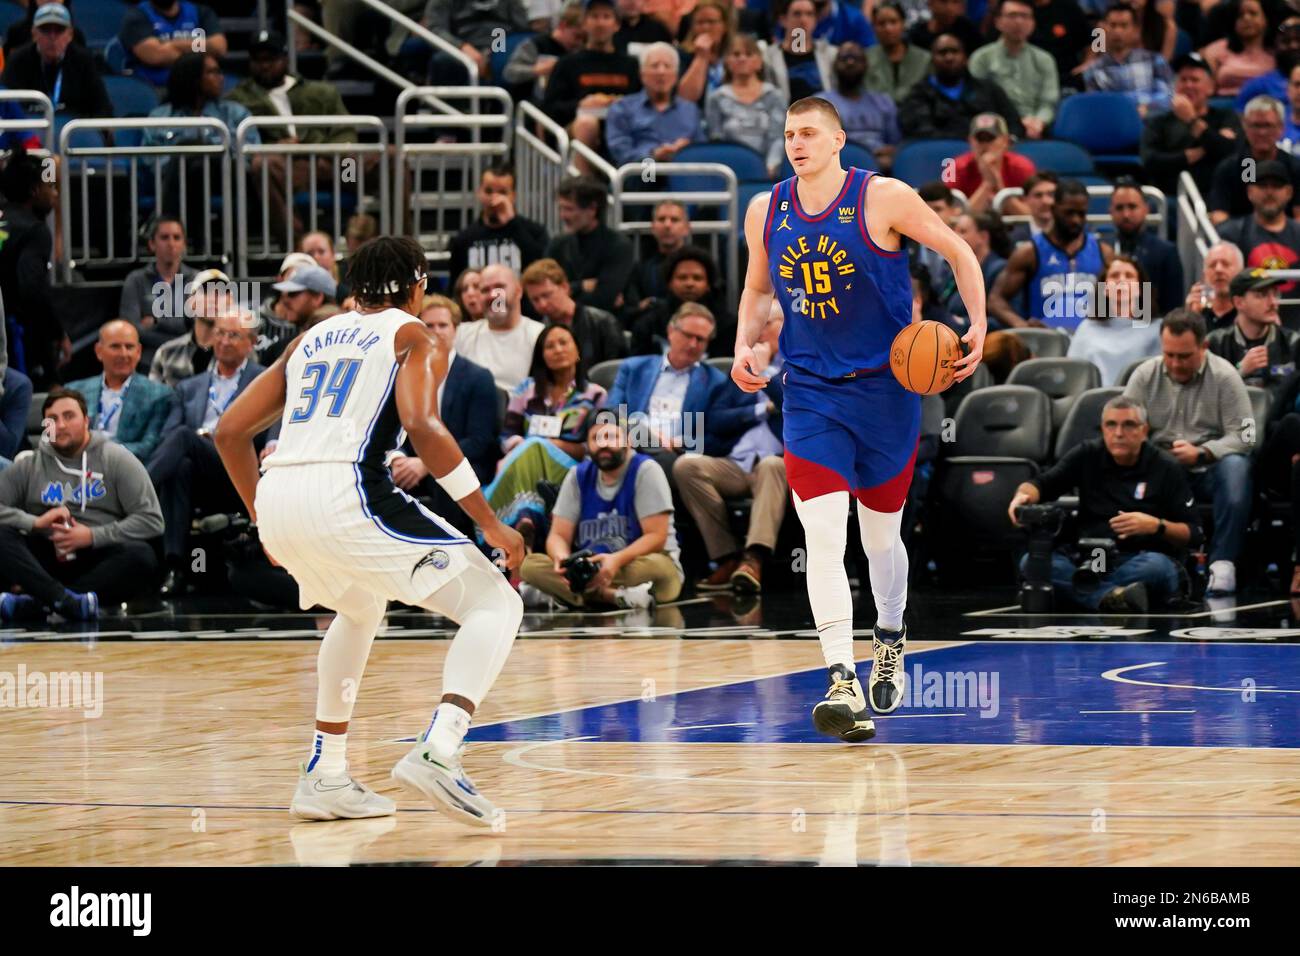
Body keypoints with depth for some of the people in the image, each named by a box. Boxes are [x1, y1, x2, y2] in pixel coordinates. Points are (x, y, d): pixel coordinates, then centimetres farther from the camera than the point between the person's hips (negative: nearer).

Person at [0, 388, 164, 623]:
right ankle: (66, 600, -48)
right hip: (47, 558, 1)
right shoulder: (28, 467, 11)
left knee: (141, 557, -34)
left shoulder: (116, 459, 5)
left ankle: (35, 604, -40)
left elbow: (151, 520, -3)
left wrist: (92, 536, -12)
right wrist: (35, 522, -14)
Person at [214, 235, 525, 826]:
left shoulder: (311, 340, 28)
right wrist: (489, 523, -7)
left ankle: (325, 776, 30)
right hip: (344, 494, -7)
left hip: (277, 497, 7)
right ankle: (437, 752, -22)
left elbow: (229, 431, 26)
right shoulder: (413, 337, 11)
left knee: (361, 609, 36)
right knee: (495, 604, 2)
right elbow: (421, 424, -9)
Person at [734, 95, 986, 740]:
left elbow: (959, 253, 0)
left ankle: (890, 641, 41)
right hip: (810, 392, 2)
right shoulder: (766, 213, 3)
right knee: (822, 535, -15)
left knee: (880, 536, 11)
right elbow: (757, 289, 19)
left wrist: (978, 327, -12)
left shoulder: (883, 199, -10)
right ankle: (843, 685, -19)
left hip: (885, 389, -2)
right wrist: (743, 346, 2)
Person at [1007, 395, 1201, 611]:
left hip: (1143, 558, -3)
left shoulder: (1165, 468, 2)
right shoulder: (1087, 456, 10)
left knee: (1156, 566, -39)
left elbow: (1194, 534, 2)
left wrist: (1157, 526, -17)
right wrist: (1023, 495, -17)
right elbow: (1041, 484, 6)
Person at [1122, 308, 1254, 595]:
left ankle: (1222, 563, -37)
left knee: (1235, 465, -35)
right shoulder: (1144, 376, 7)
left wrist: (1201, 453, -23)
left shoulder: (1224, 376, 0)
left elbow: (1242, 436, -6)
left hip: (1208, 471, -1)